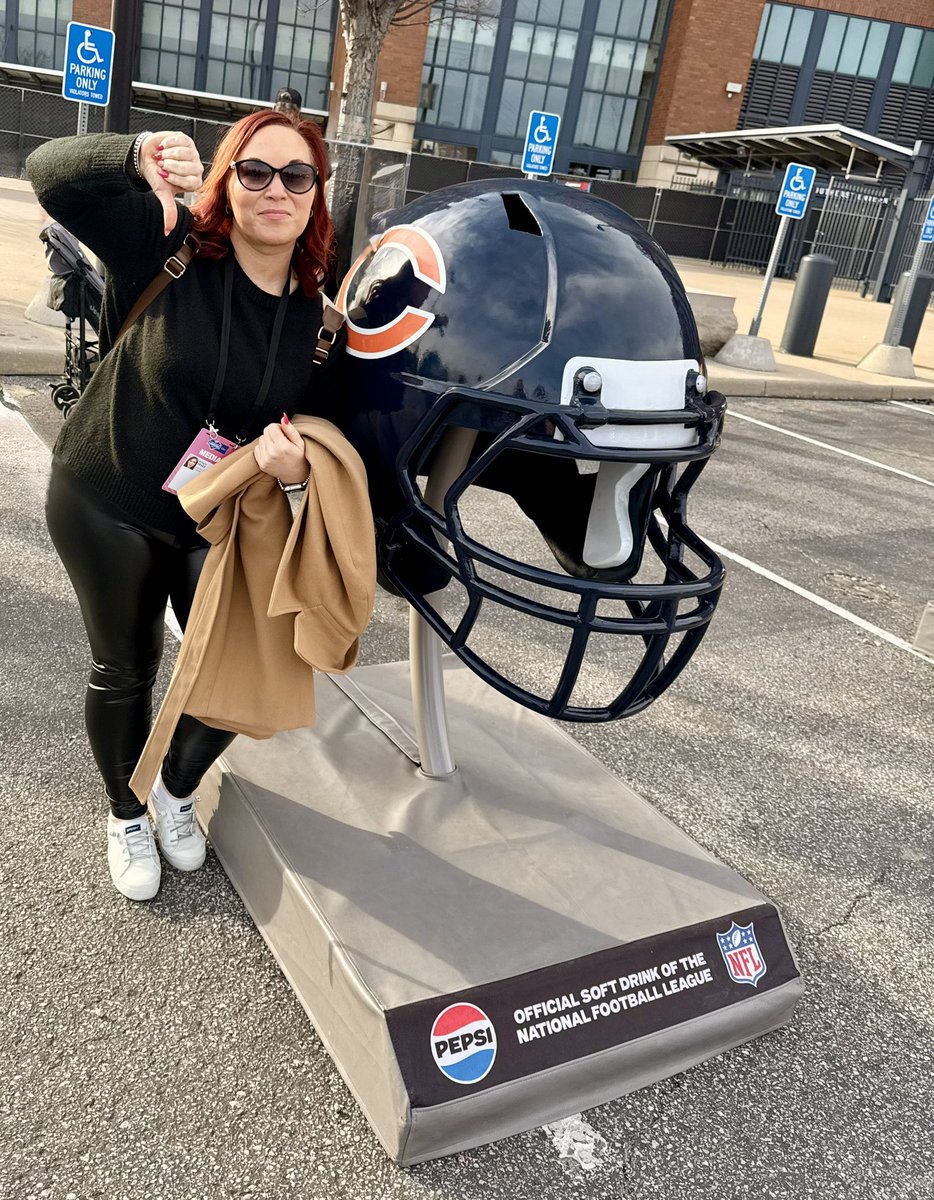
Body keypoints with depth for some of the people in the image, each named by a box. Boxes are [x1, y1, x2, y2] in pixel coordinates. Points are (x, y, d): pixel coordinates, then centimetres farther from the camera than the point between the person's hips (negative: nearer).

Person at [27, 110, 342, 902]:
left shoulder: (323, 316, -6)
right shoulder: (168, 245, -15)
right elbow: (51, 172, -19)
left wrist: (299, 470, -23)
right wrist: (138, 157, -39)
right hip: (108, 508, -2)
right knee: (124, 672, 14)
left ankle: (178, 791, 38)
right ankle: (126, 814, 43)